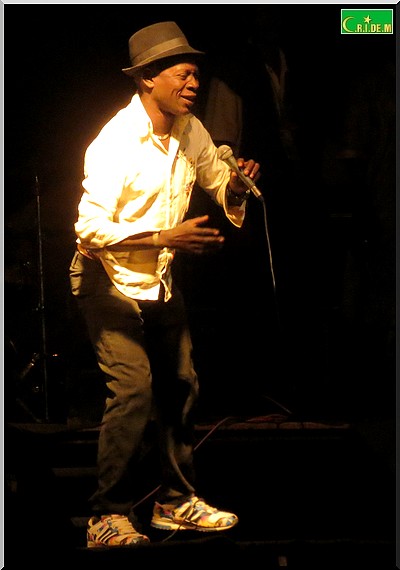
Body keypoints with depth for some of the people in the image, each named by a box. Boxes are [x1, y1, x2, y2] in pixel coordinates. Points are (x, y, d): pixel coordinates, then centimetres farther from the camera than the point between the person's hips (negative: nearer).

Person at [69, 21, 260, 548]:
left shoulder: (190, 132, 0)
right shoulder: (116, 142, -23)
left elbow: (218, 183, 15)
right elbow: (90, 229, -28)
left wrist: (237, 185, -10)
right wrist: (169, 238, -34)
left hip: (160, 278, 7)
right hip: (108, 279, -7)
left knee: (180, 382, 7)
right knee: (133, 386, -17)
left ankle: (176, 502, 21)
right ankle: (109, 518, -8)